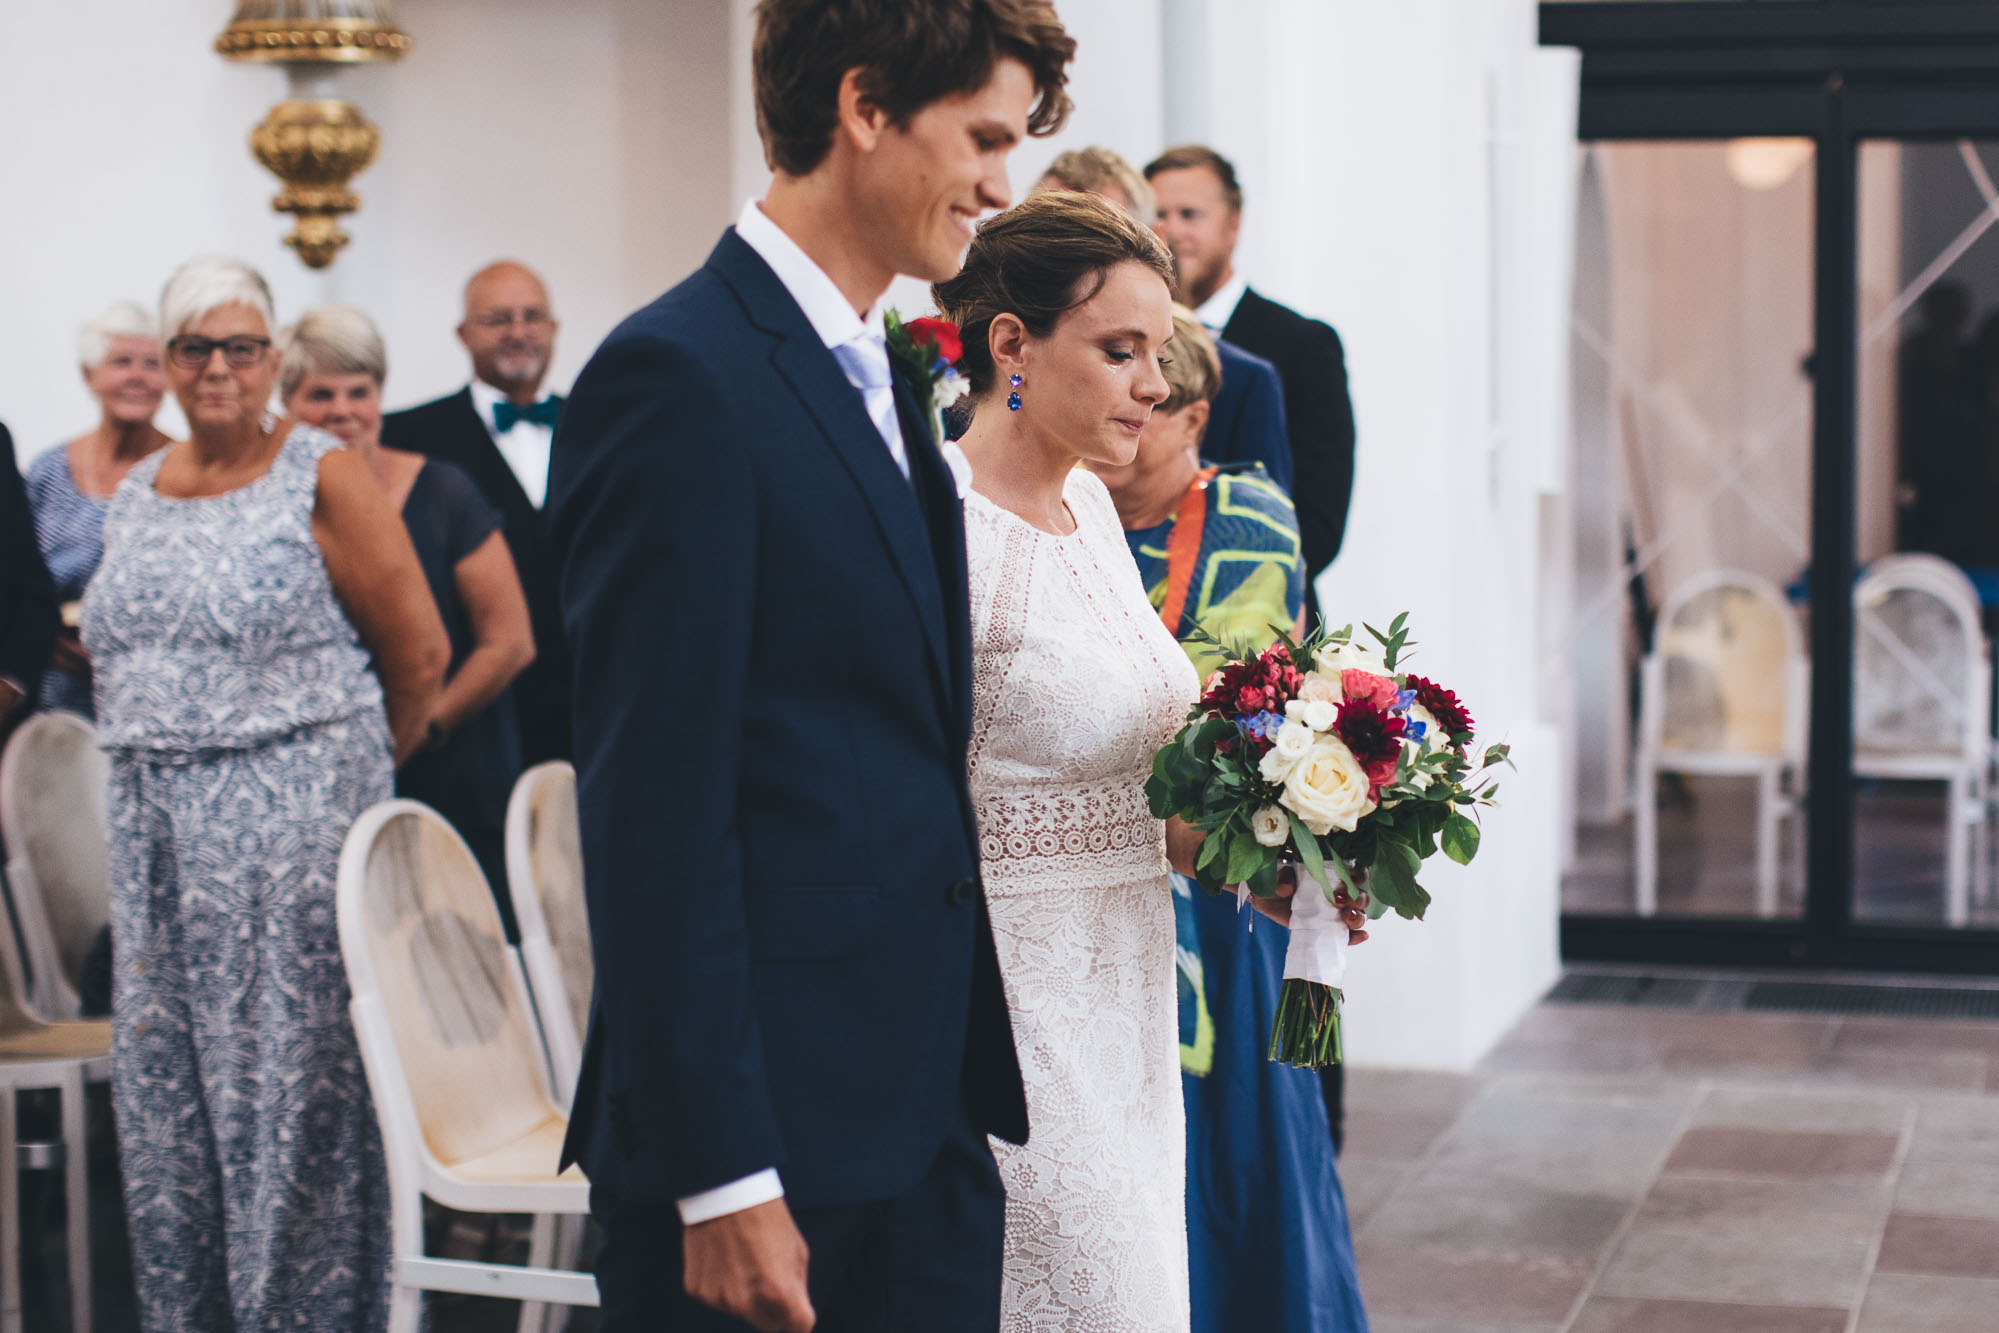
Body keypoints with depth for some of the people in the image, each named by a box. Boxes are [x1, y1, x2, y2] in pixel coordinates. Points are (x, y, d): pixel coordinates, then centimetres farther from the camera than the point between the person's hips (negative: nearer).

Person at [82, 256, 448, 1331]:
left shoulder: (321, 478, -5)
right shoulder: (135, 494, 13)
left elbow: (419, 653, -3)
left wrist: (349, 766, 7)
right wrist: (162, 773, 17)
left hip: (290, 825, -6)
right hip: (157, 832, 6)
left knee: (292, 1072, -3)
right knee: (163, 1081, 9)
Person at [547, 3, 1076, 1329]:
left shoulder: (881, 385, 15)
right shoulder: (681, 377, -13)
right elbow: (654, 813, -17)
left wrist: (968, 1083, 14)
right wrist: (720, 1180, -18)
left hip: (928, 1127, 8)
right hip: (774, 1139, -8)